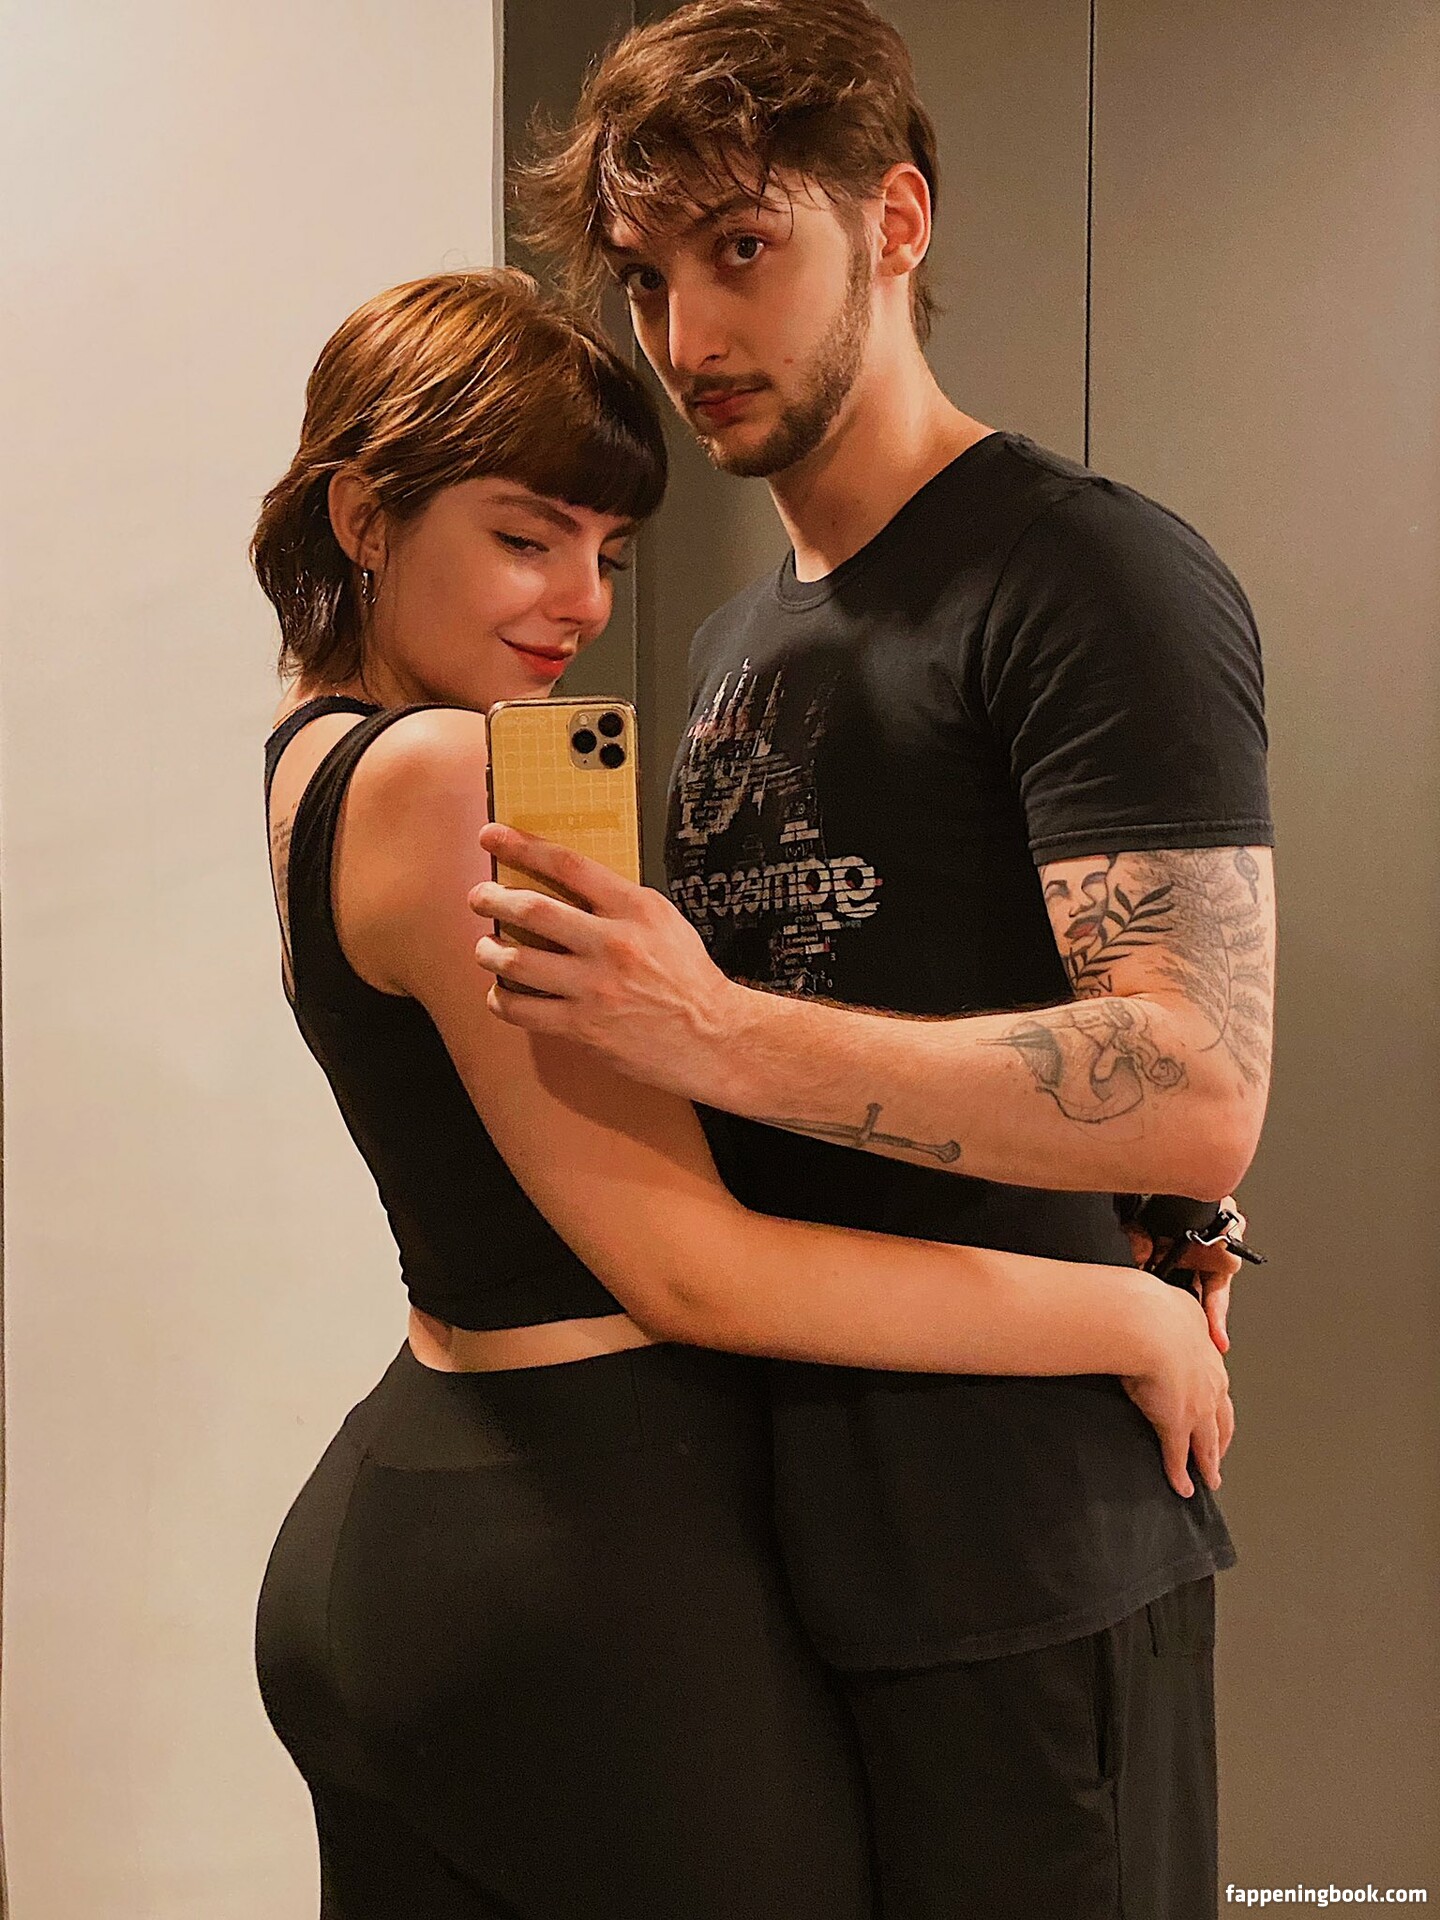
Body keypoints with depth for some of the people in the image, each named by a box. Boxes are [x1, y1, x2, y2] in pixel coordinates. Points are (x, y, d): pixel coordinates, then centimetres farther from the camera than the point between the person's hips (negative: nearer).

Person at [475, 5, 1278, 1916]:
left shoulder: (1098, 577, -11)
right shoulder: (740, 638, 16)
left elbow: (1195, 1091, -22)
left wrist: (717, 1034, -27)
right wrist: (588, 969, 5)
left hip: (1014, 1567, -8)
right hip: (766, 1536, 8)